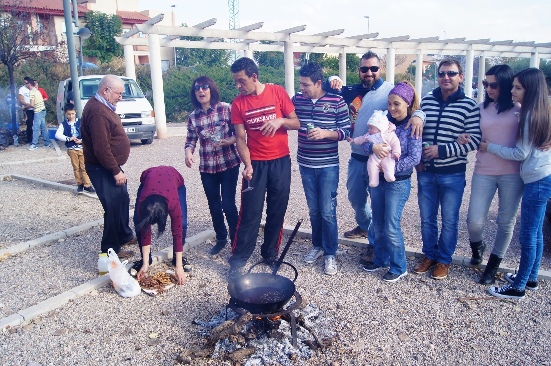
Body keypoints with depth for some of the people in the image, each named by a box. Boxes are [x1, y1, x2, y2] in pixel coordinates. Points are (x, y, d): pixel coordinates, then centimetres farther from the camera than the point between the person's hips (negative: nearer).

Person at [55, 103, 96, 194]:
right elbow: (57, 135, -9)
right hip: (71, 149, 1)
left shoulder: (80, 122, -1)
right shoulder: (64, 124, 0)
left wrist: (82, 140, -17)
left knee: (84, 167, 1)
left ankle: (87, 185, 4)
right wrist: (69, 138, -19)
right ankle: (80, 184, 17)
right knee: (76, 168, 7)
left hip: (82, 148, 0)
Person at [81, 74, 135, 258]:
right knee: (113, 207, -4)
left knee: (123, 201, 20)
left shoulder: (103, 106, 11)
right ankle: (111, 248, 8)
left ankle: (124, 235, 37)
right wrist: (116, 171, -21)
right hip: (103, 169, -11)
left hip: (111, 166, 11)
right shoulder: (97, 112, -23)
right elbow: (101, 148, -27)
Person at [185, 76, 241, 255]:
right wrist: (188, 152, -14)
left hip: (229, 164, -4)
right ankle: (221, 239, 33)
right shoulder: (193, 117, 4)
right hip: (206, 167, 4)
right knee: (214, 205, 13)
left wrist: (229, 140, -24)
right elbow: (190, 140, 6)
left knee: (228, 204, -4)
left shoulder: (226, 109, -6)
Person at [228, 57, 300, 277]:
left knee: (277, 210, 9)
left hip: (280, 161, 1)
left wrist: (281, 120, -21)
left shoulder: (277, 93, -3)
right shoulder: (238, 103, -1)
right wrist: (247, 165, -15)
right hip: (255, 164, 0)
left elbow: (297, 123, 0)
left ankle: (270, 253, 25)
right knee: (250, 213, -1)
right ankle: (238, 259, 9)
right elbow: (240, 138, -2)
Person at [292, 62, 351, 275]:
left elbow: (346, 131, -7)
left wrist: (325, 133, -21)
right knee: (313, 210, 13)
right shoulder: (297, 99, 2)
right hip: (306, 165, 4)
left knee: (327, 211, 0)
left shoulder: (336, 101, -8)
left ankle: (330, 254, 15)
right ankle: (318, 246, 31)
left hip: (328, 166, -3)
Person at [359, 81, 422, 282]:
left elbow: (414, 158, -17)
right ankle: (381, 259, 34)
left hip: (398, 182, -5)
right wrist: (373, 147, -26)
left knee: (391, 227, -1)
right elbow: (364, 141, -4)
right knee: (378, 225, 15)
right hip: (377, 179, 5)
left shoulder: (412, 127, -10)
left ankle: (399, 267, 18)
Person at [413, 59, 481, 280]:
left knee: (449, 220, 10)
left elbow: (474, 140, -11)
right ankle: (429, 255, 32)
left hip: (453, 174, -3)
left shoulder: (469, 106, -6)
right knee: (427, 218, 13)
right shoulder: (426, 101, 5)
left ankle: (444, 260, 27)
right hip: (425, 172, 3)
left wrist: (442, 150, -18)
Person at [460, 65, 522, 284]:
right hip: (484, 172, 1)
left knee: (506, 221, 9)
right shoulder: (481, 108, 7)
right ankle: (477, 246, 32)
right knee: (474, 221, -3)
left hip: (512, 173, -1)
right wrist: (464, 139, -5)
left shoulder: (519, 108, 0)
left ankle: (493, 266, 27)